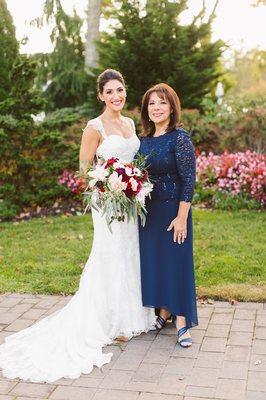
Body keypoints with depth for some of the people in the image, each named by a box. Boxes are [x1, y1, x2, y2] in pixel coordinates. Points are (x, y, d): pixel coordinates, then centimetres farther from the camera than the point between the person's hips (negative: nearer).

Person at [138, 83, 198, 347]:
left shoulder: (179, 137, -11)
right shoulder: (144, 140, 8)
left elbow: (188, 180, -15)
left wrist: (182, 217, -17)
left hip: (173, 210, -6)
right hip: (148, 211, 6)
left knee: (176, 260, 0)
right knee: (152, 259, 12)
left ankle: (182, 320, 12)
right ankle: (164, 311, 28)